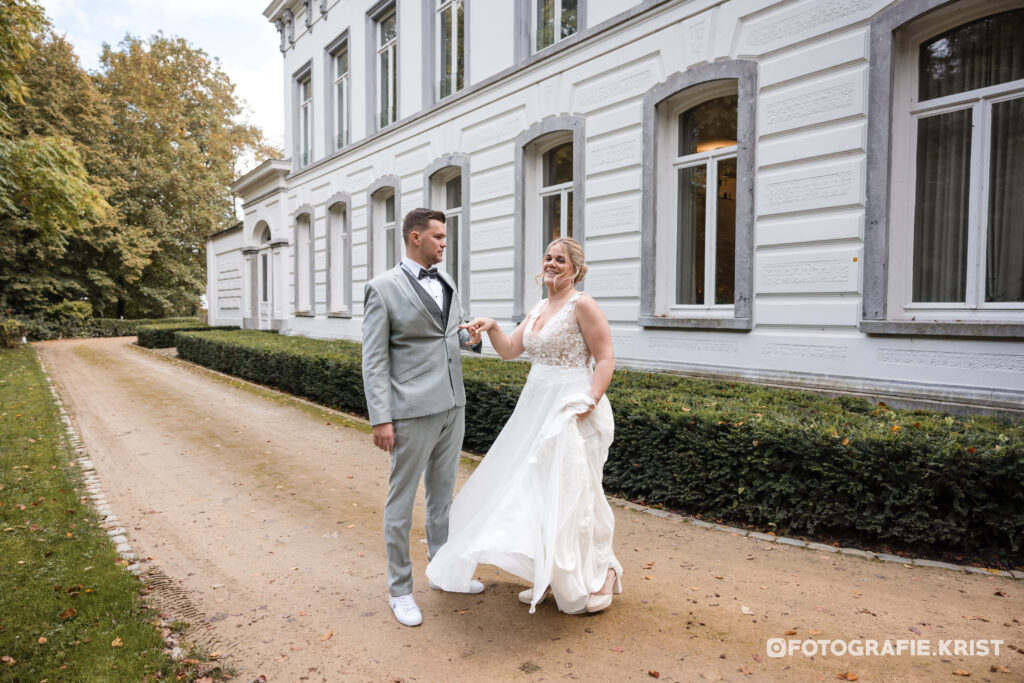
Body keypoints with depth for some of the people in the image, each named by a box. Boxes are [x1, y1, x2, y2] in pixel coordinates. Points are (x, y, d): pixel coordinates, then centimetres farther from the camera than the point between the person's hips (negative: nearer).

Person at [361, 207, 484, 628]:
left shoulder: (446, 282, 11)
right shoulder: (383, 288, -9)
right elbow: (374, 360, -11)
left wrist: (470, 337, -3)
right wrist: (380, 419, -15)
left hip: (452, 406, 7)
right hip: (413, 411, -7)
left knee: (442, 494, 19)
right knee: (401, 500, 6)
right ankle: (400, 589, 22)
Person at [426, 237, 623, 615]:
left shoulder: (582, 306, -9)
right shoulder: (539, 309, 14)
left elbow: (605, 359, -12)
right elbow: (509, 350, 13)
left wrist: (590, 402, -22)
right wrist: (491, 327, -5)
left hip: (571, 409, -8)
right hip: (537, 407, 8)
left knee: (570, 492, -1)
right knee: (538, 492, 12)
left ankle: (601, 573, 20)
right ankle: (551, 576, 27)